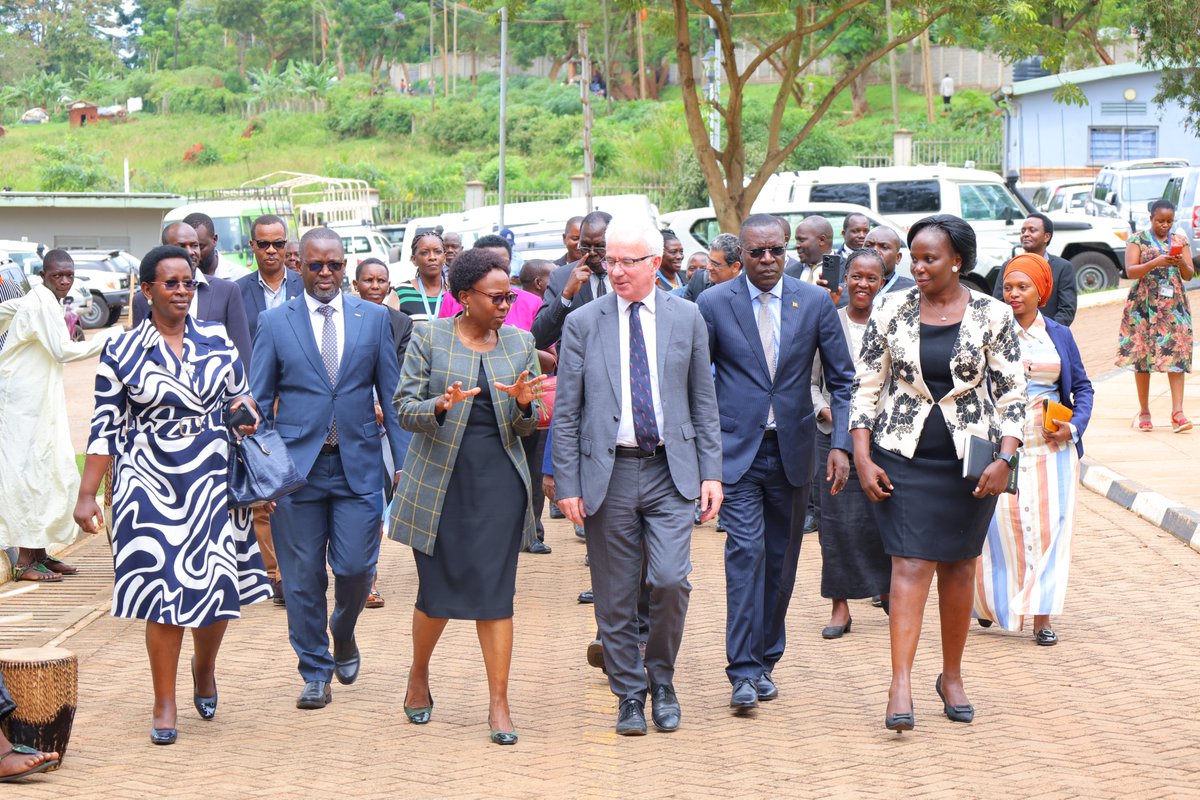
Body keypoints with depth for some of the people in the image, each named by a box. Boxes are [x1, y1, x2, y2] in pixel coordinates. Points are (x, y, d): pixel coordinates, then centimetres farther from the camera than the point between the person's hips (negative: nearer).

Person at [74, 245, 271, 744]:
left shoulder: (217, 341, 6)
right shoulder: (121, 352, 0)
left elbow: (240, 394, 19)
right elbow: (105, 428, 1)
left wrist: (245, 408, -4)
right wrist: (87, 495, -2)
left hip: (213, 479, 2)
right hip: (150, 483, -2)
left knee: (217, 584, 2)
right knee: (164, 589, -3)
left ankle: (204, 668, 34)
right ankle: (165, 703, 12)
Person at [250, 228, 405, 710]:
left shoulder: (373, 318, 7)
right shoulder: (275, 324, 4)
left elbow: (392, 394, 8)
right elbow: (258, 401, 5)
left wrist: (403, 461, 3)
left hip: (358, 466, 0)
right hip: (296, 466, 0)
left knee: (356, 567, -4)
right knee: (303, 577, 3)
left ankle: (343, 634, 28)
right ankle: (315, 672, 17)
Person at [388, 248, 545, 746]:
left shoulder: (520, 343, 8)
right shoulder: (429, 339, 0)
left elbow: (526, 427, 10)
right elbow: (404, 409, -3)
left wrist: (523, 403, -13)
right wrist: (442, 405, -23)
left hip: (499, 482, 2)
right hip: (440, 481, -2)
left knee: (495, 591, -2)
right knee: (437, 590, 3)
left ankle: (499, 703, 4)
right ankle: (418, 677, 30)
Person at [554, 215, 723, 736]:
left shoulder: (687, 318, 7)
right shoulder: (583, 323, 3)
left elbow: (703, 401, 10)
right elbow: (566, 412, 3)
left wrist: (711, 472, 3)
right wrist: (567, 484, -3)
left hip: (670, 471, 0)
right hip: (607, 472, 0)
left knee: (670, 580, -12)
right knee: (615, 596, 4)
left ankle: (661, 678, 12)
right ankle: (629, 695, 19)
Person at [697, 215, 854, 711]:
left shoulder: (815, 303, 2)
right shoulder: (713, 304, -2)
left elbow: (843, 380, 5)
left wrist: (841, 444, -4)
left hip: (793, 450, 2)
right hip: (737, 450, -2)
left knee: (781, 560, 9)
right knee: (745, 552, -13)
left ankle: (765, 660, 22)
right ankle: (744, 672, -12)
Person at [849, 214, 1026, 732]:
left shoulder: (993, 317, -1)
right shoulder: (891, 314, 1)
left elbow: (1012, 393, 1)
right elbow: (866, 388, 4)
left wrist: (1004, 460, -10)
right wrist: (863, 459, -4)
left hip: (969, 460, 1)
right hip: (903, 457, 0)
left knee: (959, 567, 10)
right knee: (910, 565, -9)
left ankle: (952, 676, 24)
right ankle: (901, 686, -12)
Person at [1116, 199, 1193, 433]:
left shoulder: (1180, 241, 11)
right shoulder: (1138, 240, 2)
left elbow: (1189, 275, 8)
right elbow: (1130, 271, -8)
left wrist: (1181, 263, -14)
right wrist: (1155, 263, -23)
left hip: (1174, 306, 2)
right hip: (1144, 306, -2)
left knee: (1177, 355, -8)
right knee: (1142, 356, 0)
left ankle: (1177, 413, -14)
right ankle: (1144, 412, 11)